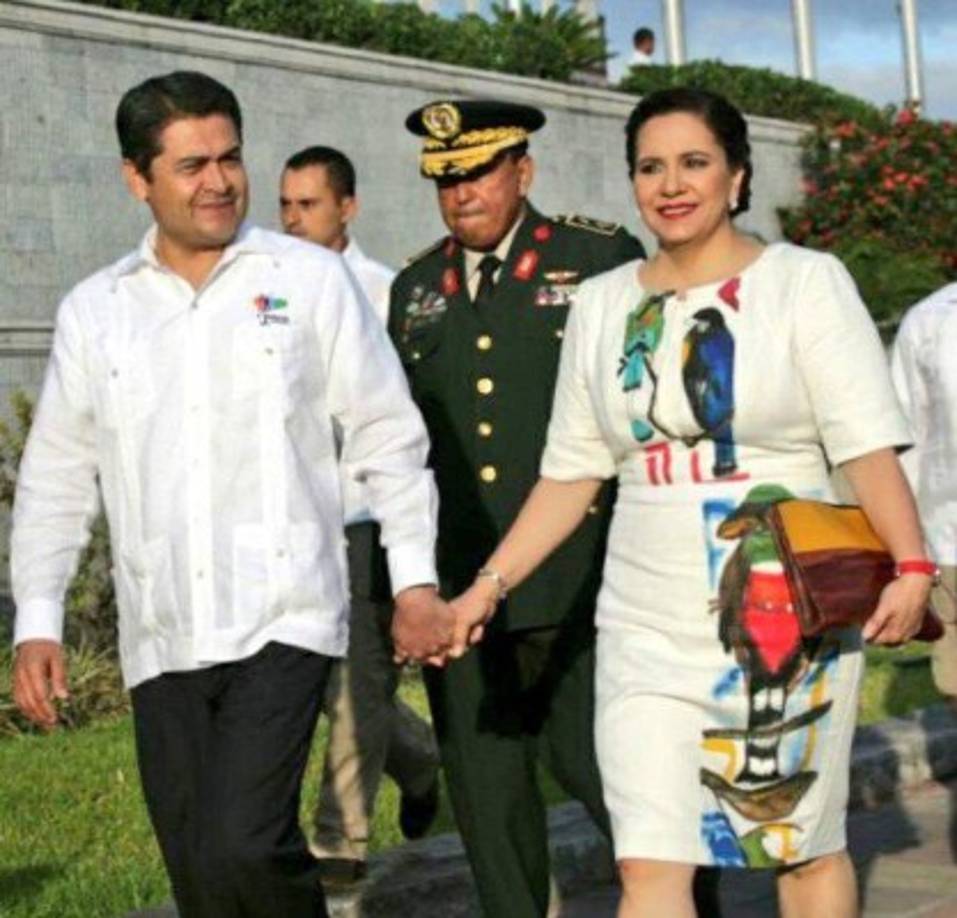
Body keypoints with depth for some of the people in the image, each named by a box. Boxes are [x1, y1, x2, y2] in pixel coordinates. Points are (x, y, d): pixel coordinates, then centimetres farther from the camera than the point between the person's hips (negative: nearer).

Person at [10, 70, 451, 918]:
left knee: (240, 847, -18)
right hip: (161, 642, 4)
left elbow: (388, 436, 5)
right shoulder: (93, 311, 9)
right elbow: (56, 479, 13)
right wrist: (37, 620, 6)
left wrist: (416, 578, -1)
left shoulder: (311, 280, 3)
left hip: (282, 624, -3)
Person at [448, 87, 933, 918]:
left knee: (805, 847, 9)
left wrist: (910, 566, -21)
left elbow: (868, 444, -9)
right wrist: (491, 583, 5)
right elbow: (571, 473, 12)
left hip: (788, 619, -2)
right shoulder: (603, 303, 10)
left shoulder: (806, 281, 0)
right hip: (648, 627, 3)